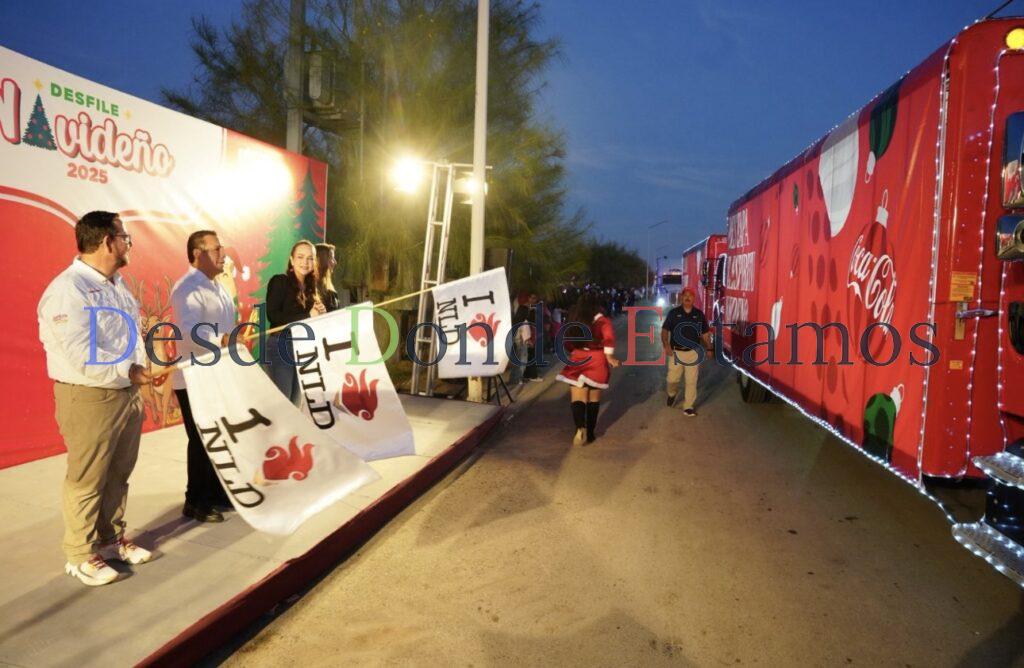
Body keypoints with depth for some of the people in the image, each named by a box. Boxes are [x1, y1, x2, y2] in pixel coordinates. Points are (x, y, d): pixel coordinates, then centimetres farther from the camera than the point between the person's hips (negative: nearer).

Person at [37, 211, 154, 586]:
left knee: (118, 474, 17)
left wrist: (142, 367, -1)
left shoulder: (116, 285, 12)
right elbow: (81, 356, -24)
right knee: (87, 480, 4)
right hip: (89, 398, -8)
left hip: (127, 393, 8)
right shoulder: (68, 289, -17)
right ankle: (80, 556, 18)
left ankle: (111, 539, 32)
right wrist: (128, 371, -18)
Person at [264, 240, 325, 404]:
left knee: (295, 402, 10)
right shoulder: (279, 281, -5)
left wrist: (321, 314, -5)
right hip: (281, 346, -6)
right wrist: (307, 315, -17)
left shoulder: (311, 287, 13)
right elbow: (272, 316, -16)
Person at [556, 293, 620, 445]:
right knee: (594, 399, 12)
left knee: (578, 399, -1)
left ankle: (580, 428, -26)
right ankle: (589, 433, 16)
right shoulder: (602, 320, -3)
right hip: (596, 362, -2)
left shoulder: (574, 320, 8)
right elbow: (609, 338, -19)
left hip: (577, 361, 2)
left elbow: (568, 341, 13)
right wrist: (610, 357, -11)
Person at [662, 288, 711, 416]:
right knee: (672, 379, 5)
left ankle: (688, 407, 11)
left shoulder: (699, 314, 4)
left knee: (691, 381, 1)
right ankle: (672, 394, 37)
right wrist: (666, 345, -13)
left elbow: (705, 333, 10)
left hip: (693, 353, 1)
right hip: (676, 352, -1)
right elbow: (665, 330, 1)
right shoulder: (673, 313, -1)